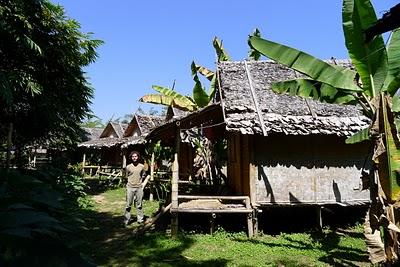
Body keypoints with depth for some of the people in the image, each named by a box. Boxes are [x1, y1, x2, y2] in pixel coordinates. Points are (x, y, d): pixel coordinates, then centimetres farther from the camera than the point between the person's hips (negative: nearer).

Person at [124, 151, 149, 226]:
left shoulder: (142, 166, 4)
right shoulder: (128, 167, 2)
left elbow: (146, 176, 14)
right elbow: (126, 177, 11)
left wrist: (144, 183, 6)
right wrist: (127, 184, 4)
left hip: (139, 188, 1)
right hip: (130, 187, 0)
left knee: (139, 205, 7)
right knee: (128, 205, 2)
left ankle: (140, 219, 16)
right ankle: (127, 220, 11)